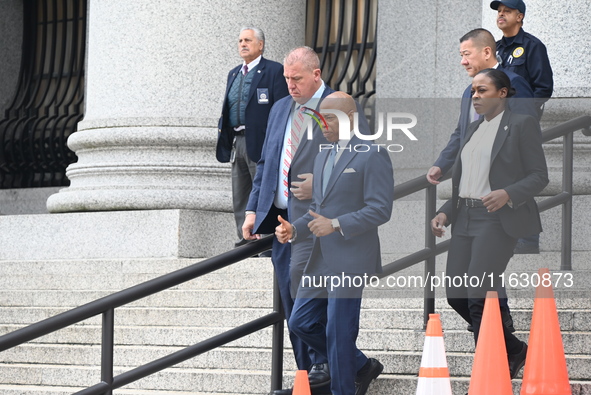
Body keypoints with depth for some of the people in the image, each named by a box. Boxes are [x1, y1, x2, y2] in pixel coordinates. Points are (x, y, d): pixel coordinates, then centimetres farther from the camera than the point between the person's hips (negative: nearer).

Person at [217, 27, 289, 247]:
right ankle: (244, 240, 14)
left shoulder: (273, 71, -3)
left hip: (260, 142, -7)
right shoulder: (234, 74, 19)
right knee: (240, 198, 9)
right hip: (237, 142, 8)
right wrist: (224, 136, 12)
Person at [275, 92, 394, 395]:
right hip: (321, 260, 9)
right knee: (301, 323, 9)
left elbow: (381, 209, -16)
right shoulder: (322, 157, 17)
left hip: (351, 261, -9)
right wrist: (293, 230, 3)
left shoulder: (372, 156, -10)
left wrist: (336, 225, -23)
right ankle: (362, 367, 25)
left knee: (339, 332, -4)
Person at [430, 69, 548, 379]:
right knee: (456, 296, 4)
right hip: (465, 219, 8)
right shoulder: (473, 130, 19)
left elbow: (539, 176, -6)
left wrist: (507, 194, -23)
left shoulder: (522, 125, -3)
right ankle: (514, 350, 22)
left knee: (479, 297, -16)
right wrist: (445, 213, 8)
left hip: (498, 220, -8)